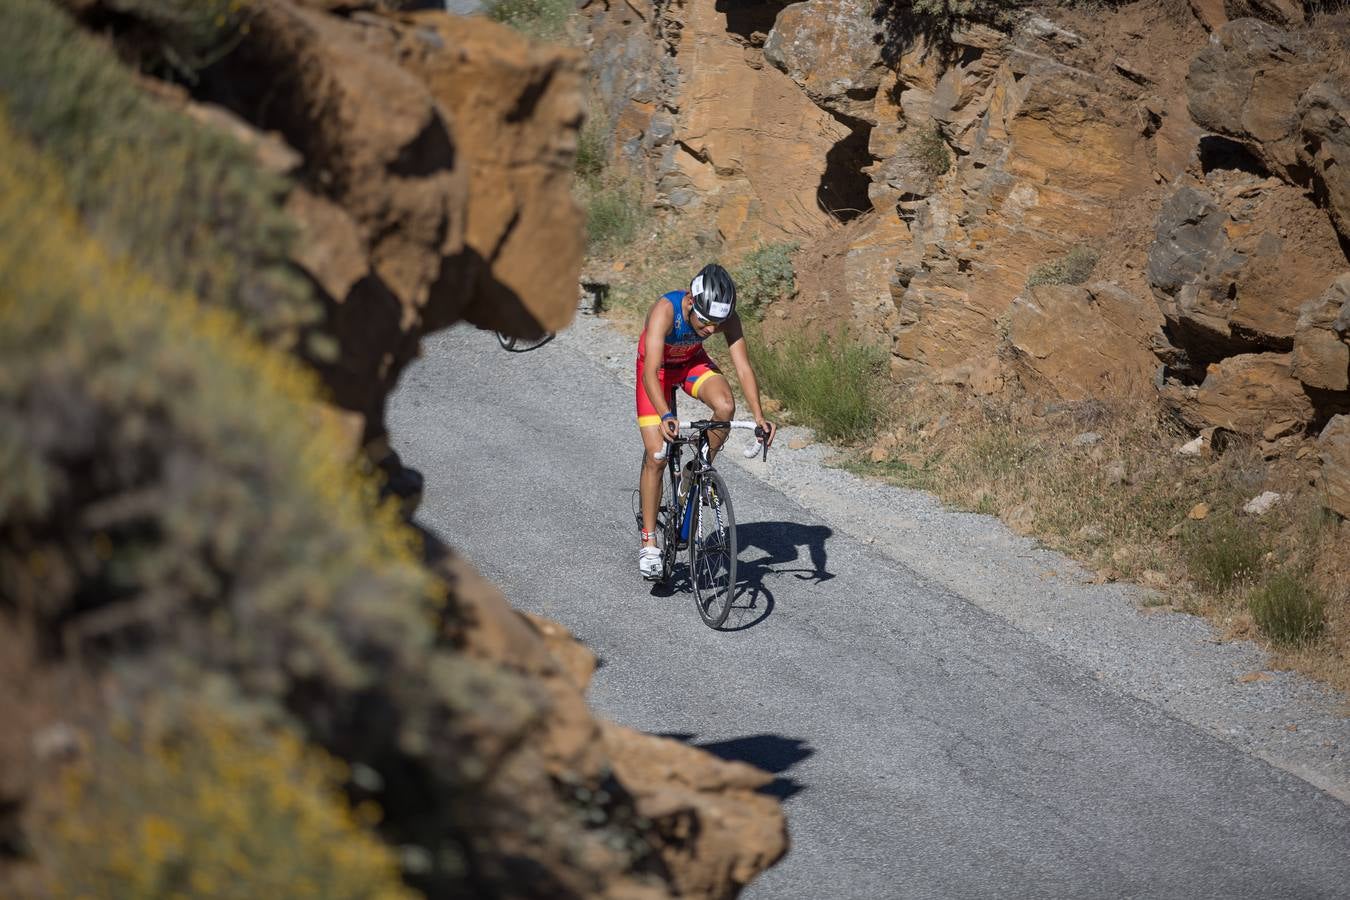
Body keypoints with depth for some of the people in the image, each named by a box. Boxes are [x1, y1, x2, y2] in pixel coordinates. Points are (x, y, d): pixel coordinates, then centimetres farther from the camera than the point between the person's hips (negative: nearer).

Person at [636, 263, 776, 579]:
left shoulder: (727, 316, -29)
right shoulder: (665, 311, -39)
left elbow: (743, 367, -30)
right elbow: (651, 372, -46)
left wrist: (758, 416, -44)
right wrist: (666, 416, -61)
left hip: (693, 362, 3)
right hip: (658, 366, -3)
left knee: (725, 406, -29)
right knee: (656, 455, -10)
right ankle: (649, 544, -1)